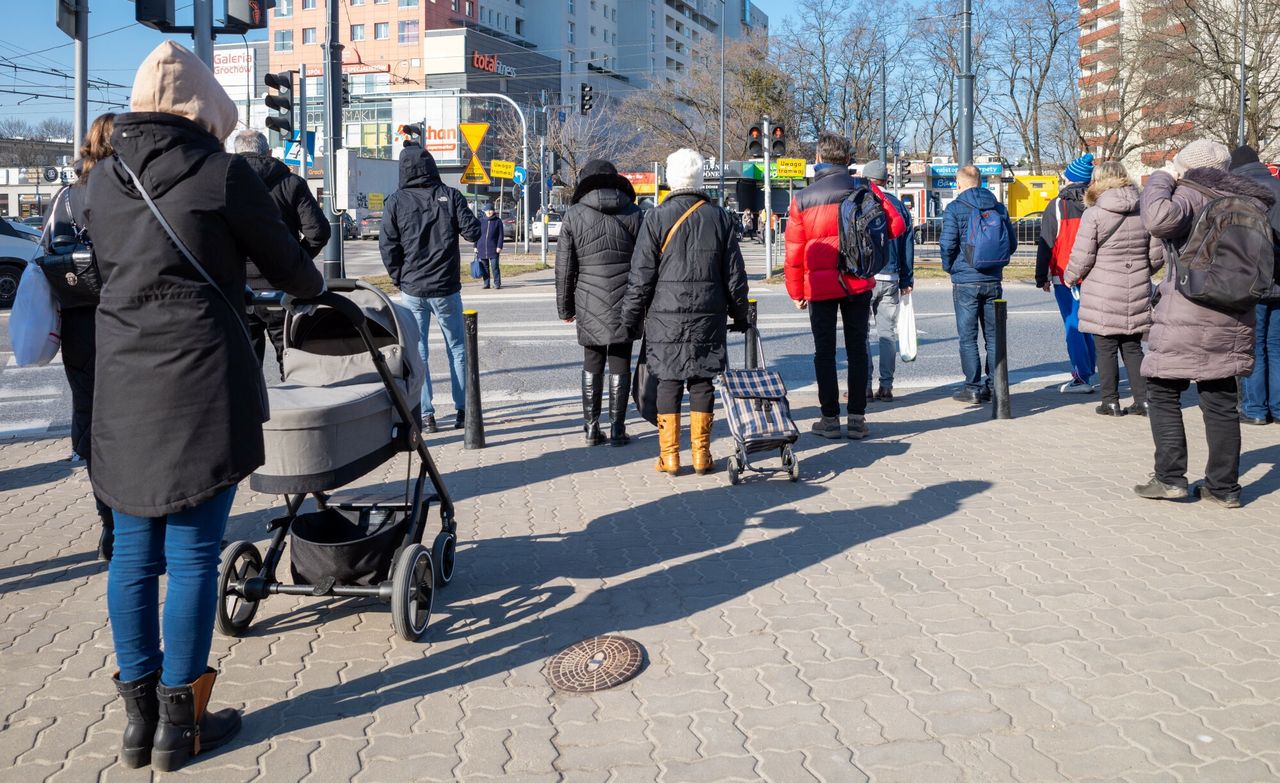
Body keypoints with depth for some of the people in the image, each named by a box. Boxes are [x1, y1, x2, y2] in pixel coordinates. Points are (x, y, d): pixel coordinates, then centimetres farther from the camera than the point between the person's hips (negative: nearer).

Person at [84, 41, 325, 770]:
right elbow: (287, 265, 2)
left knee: (135, 551, 11)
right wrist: (317, 284, 24)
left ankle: (140, 716, 18)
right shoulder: (221, 172, -7)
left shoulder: (104, 179, 9)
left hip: (124, 380, 5)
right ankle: (180, 723, 9)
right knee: (193, 552, 1)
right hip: (201, 377, -5)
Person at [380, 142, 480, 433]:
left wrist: (399, 280, 8)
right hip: (447, 289, 0)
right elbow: (473, 232, -5)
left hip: (412, 290, 0)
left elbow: (388, 247, -5)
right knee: (457, 349, 12)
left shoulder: (395, 202, -4)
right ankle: (462, 410, 14)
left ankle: (425, 415, 4)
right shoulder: (450, 196, -5)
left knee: (417, 352, 7)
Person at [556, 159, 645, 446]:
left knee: (592, 363, 11)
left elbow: (564, 267, 2)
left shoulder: (573, 215, 1)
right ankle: (617, 428, 6)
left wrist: (565, 307, 11)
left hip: (589, 303, 0)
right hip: (625, 301, 0)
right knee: (620, 365, 5)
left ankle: (591, 427, 11)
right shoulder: (634, 214, 4)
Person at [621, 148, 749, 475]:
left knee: (668, 381, 4)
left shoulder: (657, 218, -5)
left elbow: (641, 275, -5)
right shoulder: (719, 217, 3)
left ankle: (669, 455, 5)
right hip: (709, 316, 2)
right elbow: (735, 273, 7)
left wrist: (630, 318, 3)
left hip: (666, 316, -2)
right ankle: (701, 453, 11)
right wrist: (739, 313, 19)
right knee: (702, 381, 8)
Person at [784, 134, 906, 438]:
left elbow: (794, 251, -2)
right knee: (857, 348, 9)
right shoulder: (863, 188, -2)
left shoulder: (802, 199, -3)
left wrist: (796, 292, 7)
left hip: (820, 285, -1)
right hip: (858, 284, 1)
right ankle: (857, 419, 10)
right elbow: (896, 225, -4)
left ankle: (830, 419, 9)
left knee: (824, 351, 7)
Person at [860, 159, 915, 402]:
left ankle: (864, 387, -2)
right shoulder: (900, 207, 10)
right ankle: (886, 387, 7)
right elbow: (908, 246, 12)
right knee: (887, 332, 8)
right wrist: (907, 280, 16)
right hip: (891, 279, 4)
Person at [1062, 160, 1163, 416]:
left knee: (1106, 348, 5)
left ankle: (1110, 401, 7)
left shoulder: (1094, 214, -11)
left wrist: (1069, 277, 7)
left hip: (1103, 296, -4)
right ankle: (1142, 399, 12)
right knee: (1132, 347, 14)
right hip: (1136, 297, 4)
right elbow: (1157, 256, 8)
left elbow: (1082, 257, -11)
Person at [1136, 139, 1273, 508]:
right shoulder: (1250, 201, 11)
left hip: (1186, 319, -6)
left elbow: (1159, 219, -29)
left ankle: (1170, 477, 2)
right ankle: (1224, 487, 13)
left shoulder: (1192, 193, -10)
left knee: (1163, 393, 6)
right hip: (1233, 321, 6)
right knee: (1221, 401, 10)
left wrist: (1162, 178, -14)